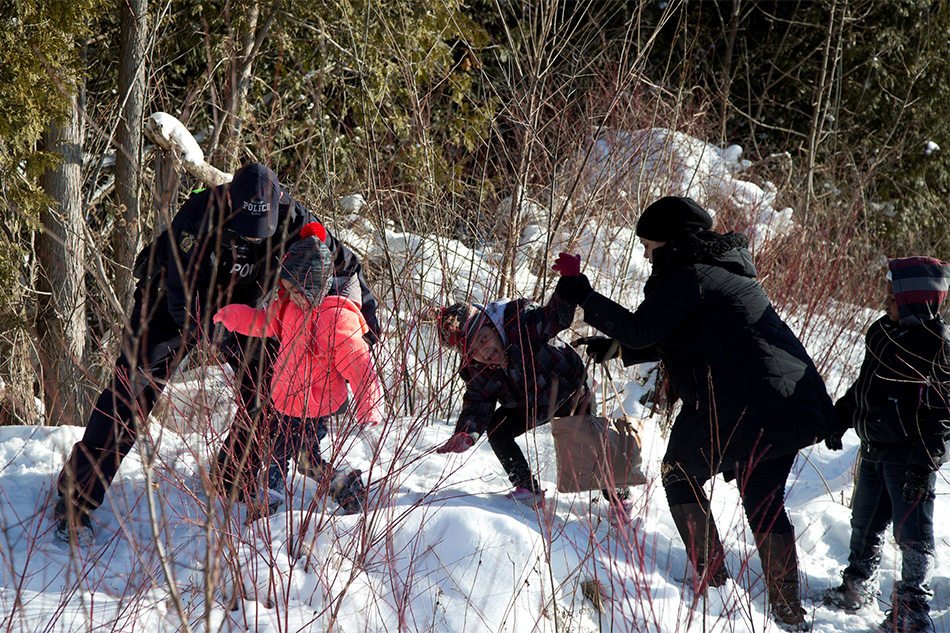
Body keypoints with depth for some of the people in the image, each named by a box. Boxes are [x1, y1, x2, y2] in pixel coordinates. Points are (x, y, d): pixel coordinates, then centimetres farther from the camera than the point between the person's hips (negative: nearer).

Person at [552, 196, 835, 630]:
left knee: (680, 474, 14)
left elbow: (641, 331, -17)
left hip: (739, 407, -8)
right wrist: (614, 349, 26)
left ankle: (710, 574, 10)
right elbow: (685, 338, 29)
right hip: (794, 408, 9)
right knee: (763, 499, 16)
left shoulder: (689, 277, -8)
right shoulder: (723, 271, 23)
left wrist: (580, 293, -11)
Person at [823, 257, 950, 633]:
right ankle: (859, 588, 36)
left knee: (912, 531, -4)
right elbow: (864, 386, 23)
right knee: (865, 524, 19)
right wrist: (841, 418, 25)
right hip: (874, 450, 8)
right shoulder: (882, 332, 8)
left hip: (910, 454, -8)